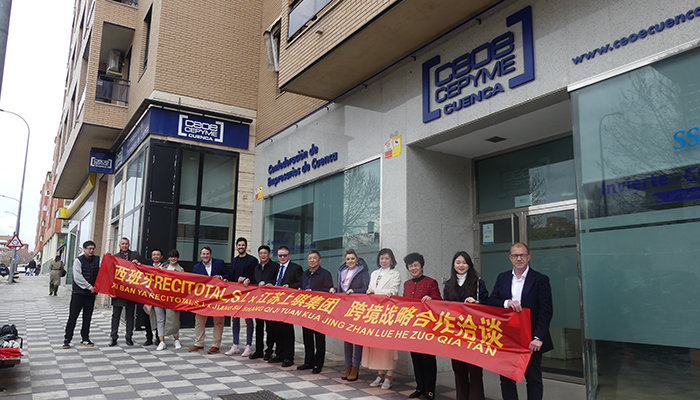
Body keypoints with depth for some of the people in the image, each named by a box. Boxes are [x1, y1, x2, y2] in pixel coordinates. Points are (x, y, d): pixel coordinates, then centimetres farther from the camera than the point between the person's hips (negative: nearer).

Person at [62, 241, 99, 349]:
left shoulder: (97, 260, 7)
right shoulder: (78, 260, -5)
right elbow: (78, 277, -11)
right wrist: (89, 287, -12)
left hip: (91, 294, 4)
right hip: (78, 293, -4)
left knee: (87, 317, 9)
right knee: (73, 317, 0)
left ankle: (85, 339, 16)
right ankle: (67, 339, 8)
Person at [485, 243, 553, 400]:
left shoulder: (540, 279, -3)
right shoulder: (502, 278, 9)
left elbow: (546, 311, -9)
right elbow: (491, 301, 2)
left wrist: (538, 337, -17)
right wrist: (507, 302, -19)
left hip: (531, 340, -3)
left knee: (534, 380, 8)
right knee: (506, 379, 9)